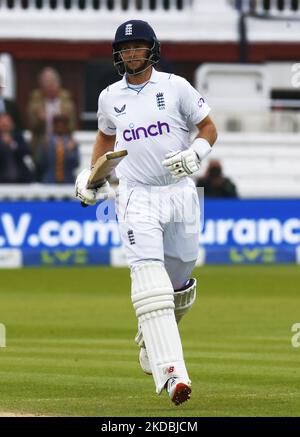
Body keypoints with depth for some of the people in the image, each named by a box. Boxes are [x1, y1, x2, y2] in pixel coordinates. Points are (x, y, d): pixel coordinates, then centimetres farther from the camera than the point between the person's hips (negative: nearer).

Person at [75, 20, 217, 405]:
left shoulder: (175, 87, 1)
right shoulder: (110, 98, 8)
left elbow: (209, 128, 5)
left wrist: (195, 153, -14)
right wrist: (93, 174, 15)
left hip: (179, 193, 0)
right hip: (136, 197, 0)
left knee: (179, 281, 7)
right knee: (149, 274, -20)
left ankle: (151, 336, 41)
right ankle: (170, 372, -31)